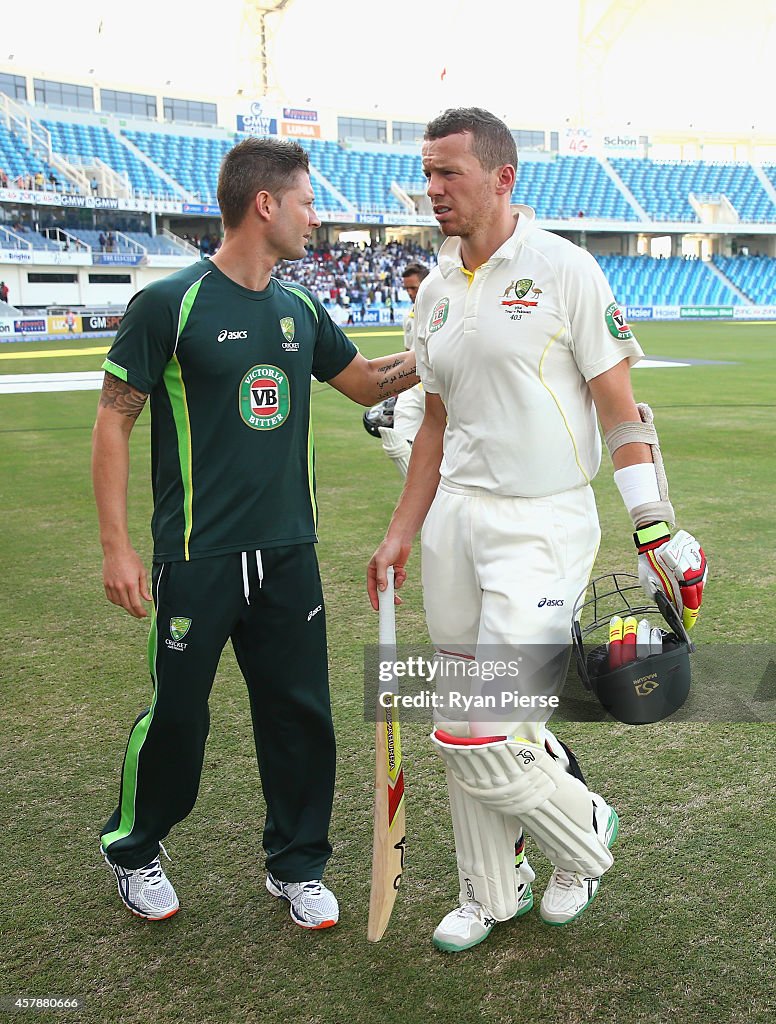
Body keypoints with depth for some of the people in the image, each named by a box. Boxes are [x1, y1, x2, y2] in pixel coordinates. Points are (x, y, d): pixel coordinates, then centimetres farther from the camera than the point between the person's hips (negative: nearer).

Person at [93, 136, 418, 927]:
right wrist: (115, 546, -11)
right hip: (198, 559, -5)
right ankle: (132, 852, 34)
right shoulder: (170, 304, -9)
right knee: (176, 717, 7)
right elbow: (113, 423, -7)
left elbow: (367, 383, 23)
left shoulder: (301, 310, 9)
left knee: (300, 715, 10)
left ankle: (296, 866, 30)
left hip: (289, 555, 5)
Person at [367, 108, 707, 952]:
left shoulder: (564, 270, -7)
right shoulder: (435, 290, 11)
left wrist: (655, 531, -12)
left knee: (487, 739, -8)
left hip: (542, 524, -6)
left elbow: (619, 408, -8)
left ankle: (584, 834, 24)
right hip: (454, 518, 6)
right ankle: (491, 894, 33)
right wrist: (402, 532, 14)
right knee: (462, 731, 12)